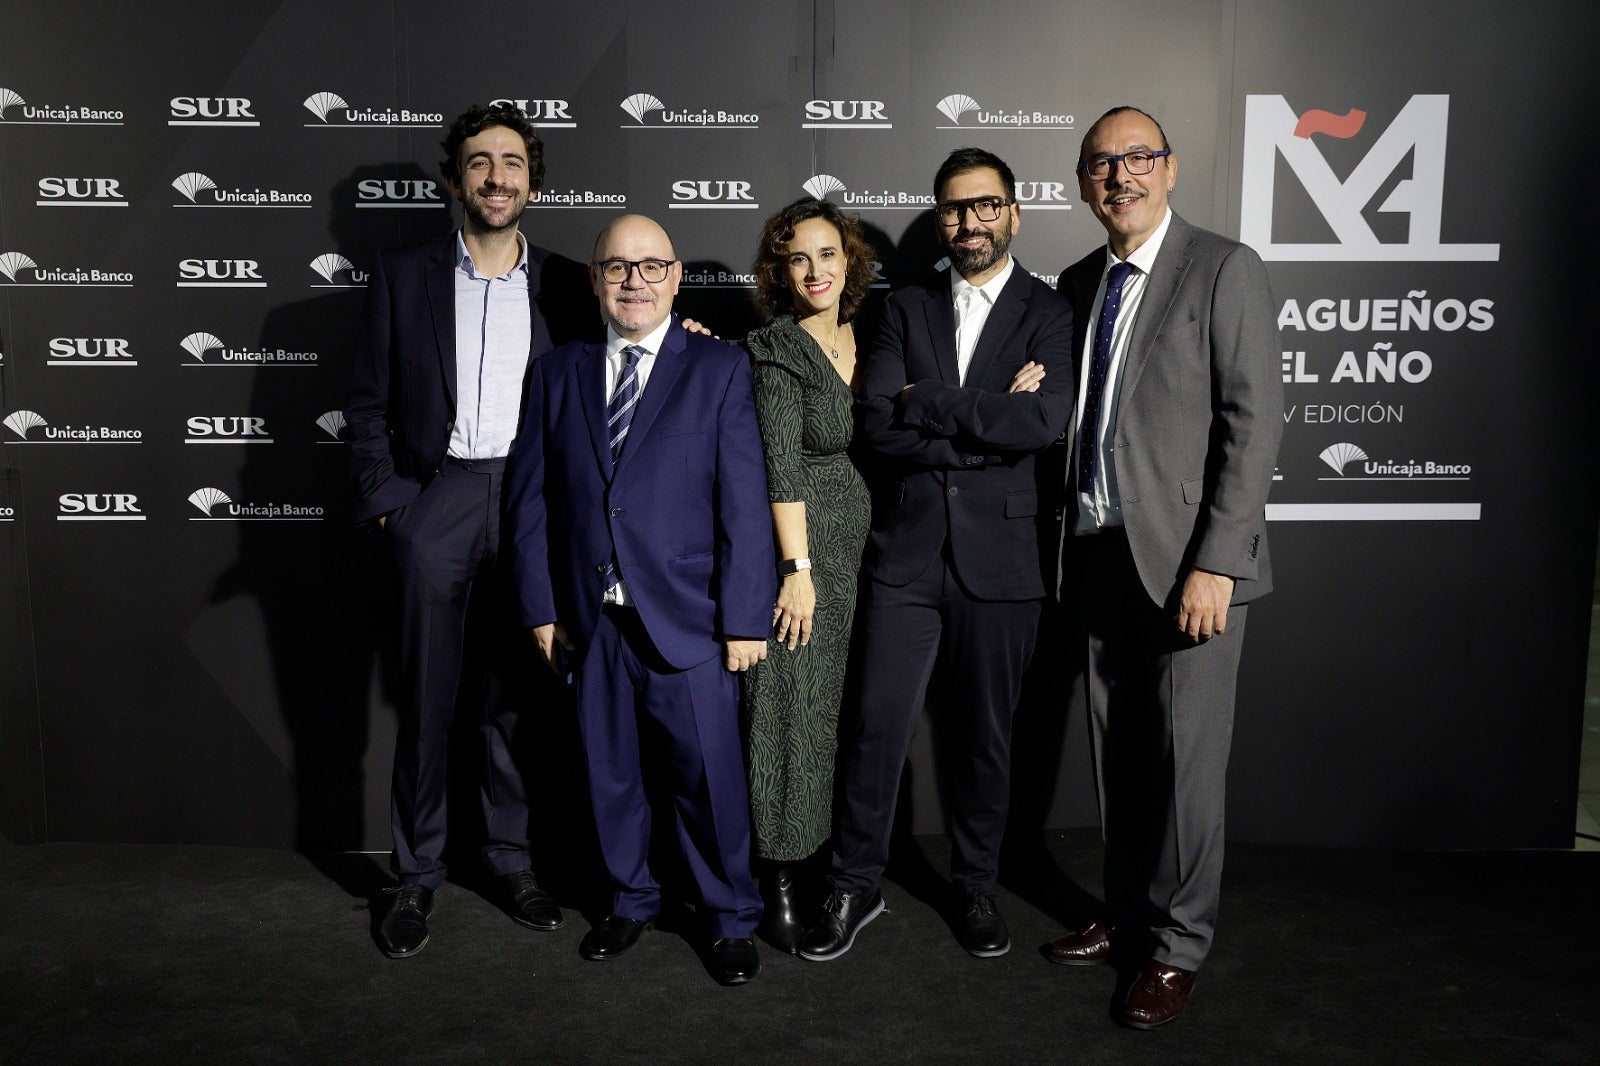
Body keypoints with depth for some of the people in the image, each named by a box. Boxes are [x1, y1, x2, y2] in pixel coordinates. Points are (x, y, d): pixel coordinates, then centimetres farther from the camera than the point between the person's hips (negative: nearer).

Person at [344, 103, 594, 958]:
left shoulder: (565, 285, 8)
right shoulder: (402, 276, 6)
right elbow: (367, 404, 5)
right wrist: (387, 499, -3)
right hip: (436, 502, -1)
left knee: (518, 694, 8)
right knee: (427, 696, 4)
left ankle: (514, 858, 22)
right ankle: (416, 873, 17)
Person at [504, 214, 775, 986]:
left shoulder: (720, 369, 1)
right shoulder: (557, 373, 10)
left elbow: (744, 502, -4)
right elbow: (529, 497, 8)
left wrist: (744, 617, -9)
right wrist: (540, 606, 2)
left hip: (687, 618, -3)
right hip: (590, 619, 3)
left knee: (708, 775, 2)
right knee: (609, 772, 14)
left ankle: (731, 919, 23)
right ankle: (630, 900, 36)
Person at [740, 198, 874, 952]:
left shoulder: (864, 338, 10)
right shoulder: (776, 351, -9)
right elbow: (782, 464, -14)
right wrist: (798, 567, -17)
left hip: (861, 541, 6)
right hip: (800, 543, -6)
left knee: (846, 705, 12)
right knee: (792, 706, -1)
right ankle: (781, 880, 10)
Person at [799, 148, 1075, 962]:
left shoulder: (1048, 313, 2)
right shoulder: (907, 309, 9)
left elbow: (1045, 421, -16)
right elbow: (875, 422, -6)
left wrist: (927, 402, -12)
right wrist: (987, 424, -12)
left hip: (998, 558, -1)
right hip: (905, 553, 1)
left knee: (986, 735, 11)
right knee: (875, 725, 3)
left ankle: (974, 887, 30)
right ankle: (855, 886, 21)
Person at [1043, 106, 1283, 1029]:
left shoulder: (1225, 269, -6)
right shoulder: (1079, 284, 13)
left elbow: (1255, 422, -12)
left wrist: (1215, 563, -18)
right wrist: (1072, 545, 9)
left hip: (1187, 560, -6)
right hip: (1102, 556, 6)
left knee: (1185, 758, 2)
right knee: (1118, 754, 14)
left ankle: (1177, 945, 18)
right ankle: (1127, 917, 30)